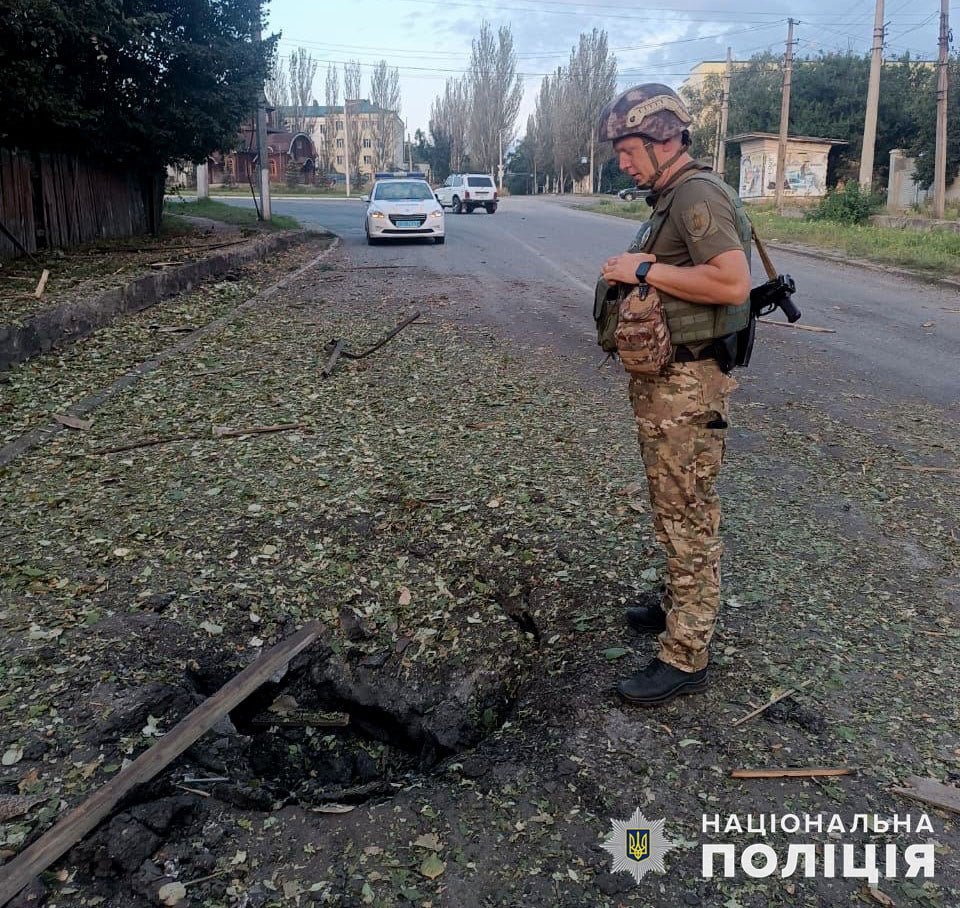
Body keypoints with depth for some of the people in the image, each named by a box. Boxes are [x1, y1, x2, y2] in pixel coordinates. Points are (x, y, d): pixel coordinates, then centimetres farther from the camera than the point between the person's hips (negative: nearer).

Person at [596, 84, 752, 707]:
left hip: (688, 384, -10)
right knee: (674, 509, 21)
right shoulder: (672, 197, 15)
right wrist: (635, 273, 11)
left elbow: (732, 283, -28)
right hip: (662, 378, 10)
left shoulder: (698, 194, -16)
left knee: (689, 517, -2)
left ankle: (687, 658, 8)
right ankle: (678, 605, 38)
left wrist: (645, 269, -21)